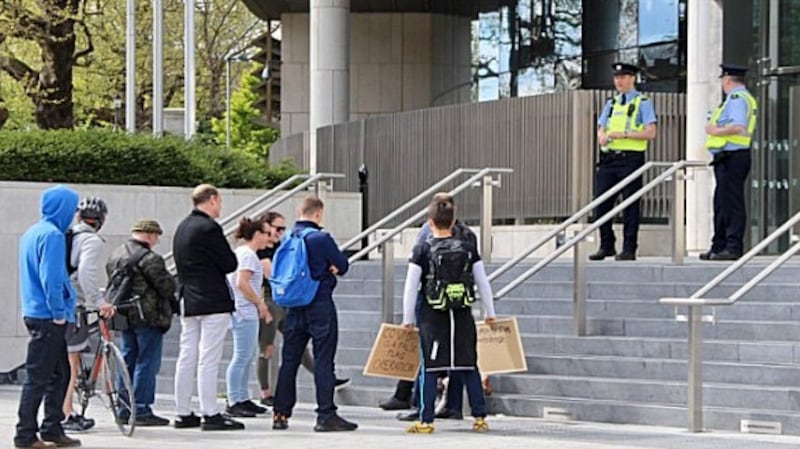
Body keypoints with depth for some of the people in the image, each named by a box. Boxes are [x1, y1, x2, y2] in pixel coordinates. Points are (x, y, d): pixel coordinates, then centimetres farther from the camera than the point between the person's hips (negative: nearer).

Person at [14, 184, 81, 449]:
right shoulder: (52, 235, -15)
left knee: (59, 374, 15)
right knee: (38, 377, -5)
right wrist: (59, 313, -14)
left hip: (35, 313, 10)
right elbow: (51, 278, -21)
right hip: (48, 317, -10)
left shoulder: (32, 233, 15)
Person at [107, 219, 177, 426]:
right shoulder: (150, 259, -16)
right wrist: (172, 301, 6)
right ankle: (142, 410, -4)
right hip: (149, 316, -8)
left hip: (124, 316, 8)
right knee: (147, 362, -3)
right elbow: (167, 286, -14)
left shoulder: (115, 256, 10)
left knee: (128, 361, 14)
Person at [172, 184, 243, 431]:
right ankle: (211, 414, -8)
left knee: (186, 358, 10)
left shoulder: (182, 228, 14)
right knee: (209, 359, -8)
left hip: (188, 301, 9)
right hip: (213, 302, -9)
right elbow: (230, 263, -13)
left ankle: (183, 413, 13)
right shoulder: (209, 228, -14)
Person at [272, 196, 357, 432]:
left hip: (293, 308, 6)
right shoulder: (321, 238, -12)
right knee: (323, 361, -3)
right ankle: (326, 415, -4)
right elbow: (342, 266, -6)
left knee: (289, 360, 10)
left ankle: (280, 414, 13)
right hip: (320, 306, -6)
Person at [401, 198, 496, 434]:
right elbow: (483, 283, 7)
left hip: (432, 316, -2)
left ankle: (426, 421, 0)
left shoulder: (422, 250, -5)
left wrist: (408, 319, 6)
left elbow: (411, 287, -4)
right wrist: (490, 313, 19)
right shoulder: (468, 249, 2)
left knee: (429, 369, 2)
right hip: (463, 316, 2)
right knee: (469, 368, 10)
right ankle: (480, 417, 11)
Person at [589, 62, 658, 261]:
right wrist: (603, 137, -6)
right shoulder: (611, 104, 19)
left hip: (630, 158, -6)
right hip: (608, 158, 6)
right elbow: (601, 130, 18)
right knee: (601, 205, 3)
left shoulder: (643, 103, 1)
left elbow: (650, 133, -8)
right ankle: (606, 246, 13)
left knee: (630, 206, -3)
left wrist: (624, 134, -16)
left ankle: (629, 249, 1)